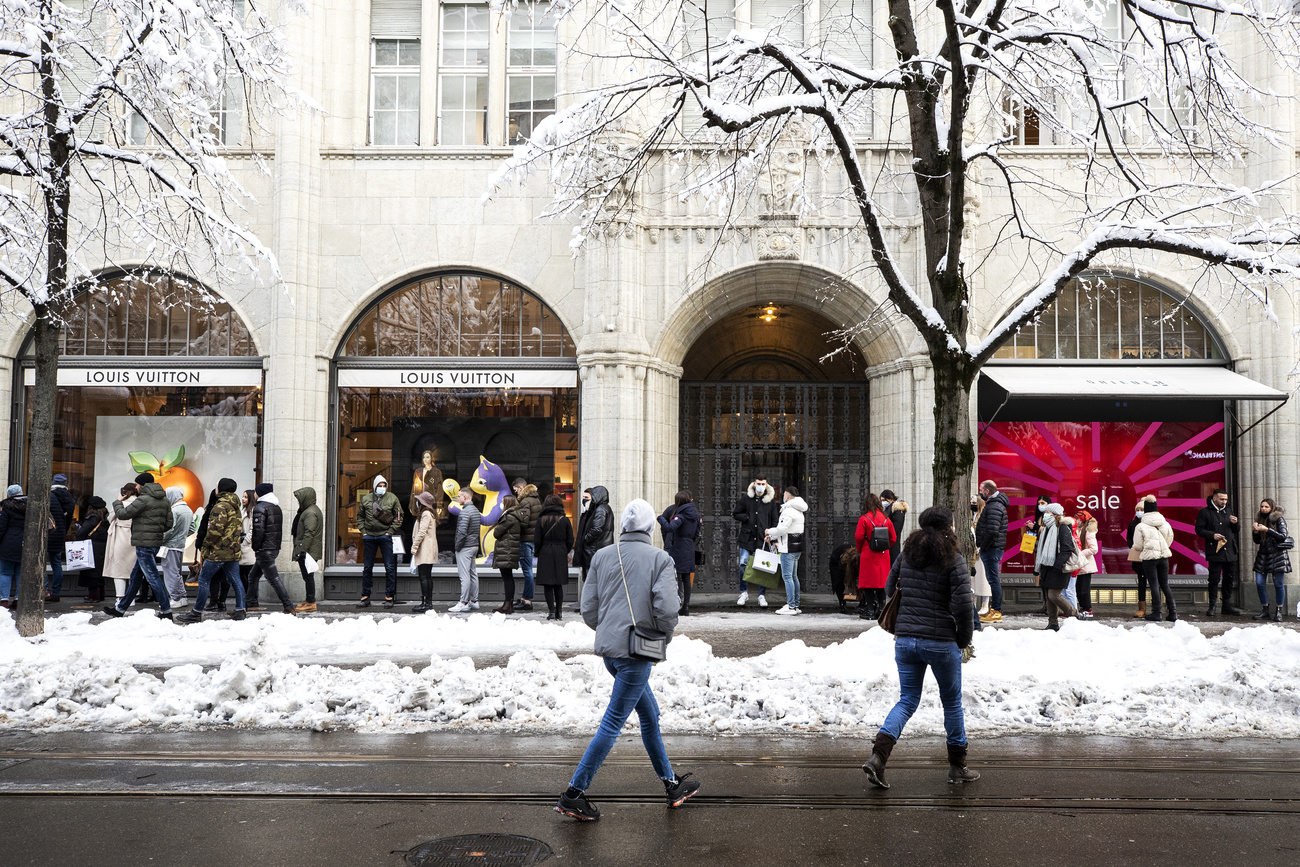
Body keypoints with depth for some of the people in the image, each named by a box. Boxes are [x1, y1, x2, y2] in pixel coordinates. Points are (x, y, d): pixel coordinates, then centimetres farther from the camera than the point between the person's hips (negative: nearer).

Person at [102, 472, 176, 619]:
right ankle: (120, 609, 28)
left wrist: (117, 503, 8)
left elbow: (122, 514, -11)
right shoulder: (164, 501, 12)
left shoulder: (144, 499, -15)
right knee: (135, 577, 17)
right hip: (156, 542, 9)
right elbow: (169, 523, 12)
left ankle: (166, 611, -8)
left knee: (152, 577, -7)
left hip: (144, 544, -9)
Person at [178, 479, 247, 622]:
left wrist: (204, 545, -10)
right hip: (233, 551, 9)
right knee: (234, 579, 11)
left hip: (218, 551, -9)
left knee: (204, 579, 0)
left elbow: (215, 529, -22)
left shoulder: (220, 506, -14)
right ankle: (240, 610, 10)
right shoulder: (235, 506, 16)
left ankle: (197, 612, 4)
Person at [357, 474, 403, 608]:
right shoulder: (366, 499, 7)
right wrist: (363, 531, 4)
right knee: (367, 568, 7)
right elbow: (360, 516, 15)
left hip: (385, 536, -2)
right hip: (369, 537, 2)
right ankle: (365, 597, 15)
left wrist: (390, 530, -4)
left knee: (389, 567, -1)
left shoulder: (392, 498, 2)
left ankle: (389, 597, 6)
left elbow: (398, 516, 4)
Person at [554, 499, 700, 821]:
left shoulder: (602, 556, 6)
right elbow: (667, 608, -18)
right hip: (637, 651, -7)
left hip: (608, 648, 7)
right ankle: (573, 793, 2)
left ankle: (671, 783, 31)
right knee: (613, 722, 0)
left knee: (650, 714, 19)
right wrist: (664, 637, 1)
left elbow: (588, 608, 5)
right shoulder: (660, 558, -8)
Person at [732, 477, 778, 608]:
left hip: (763, 538, 0)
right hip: (747, 537, 0)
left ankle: (762, 595, 12)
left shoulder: (770, 501, 4)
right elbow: (736, 514, 10)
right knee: (743, 564, -6)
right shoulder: (746, 498, 4)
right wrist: (747, 517, -8)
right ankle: (744, 593, 10)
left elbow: (775, 521, 7)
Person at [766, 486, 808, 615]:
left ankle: (791, 606, -9)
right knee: (793, 576, 13)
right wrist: (772, 537, 20)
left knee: (787, 576, -7)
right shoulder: (798, 511, 18)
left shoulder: (789, 510, -15)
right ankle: (795, 605, 17)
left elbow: (781, 529, -21)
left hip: (788, 548, -10)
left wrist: (769, 532, -3)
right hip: (796, 548, 10)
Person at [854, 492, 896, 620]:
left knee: (869, 582, 1)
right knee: (881, 582, 9)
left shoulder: (864, 519, -9)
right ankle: (881, 609, 10)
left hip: (868, 556, -4)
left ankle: (869, 611, 2)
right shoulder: (886, 519, 5)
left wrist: (859, 550, 8)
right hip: (883, 556, 4)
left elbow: (858, 537, -9)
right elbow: (893, 538, 8)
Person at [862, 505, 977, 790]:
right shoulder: (953, 560, -9)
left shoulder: (906, 554, 6)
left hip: (905, 640, 4)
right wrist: (964, 641, 0)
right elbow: (963, 605, -13)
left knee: (907, 700, 12)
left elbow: (890, 590, 14)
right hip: (941, 643, -4)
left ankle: (877, 757, -6)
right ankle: (957, 767, 25)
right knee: (952, 703, 14)